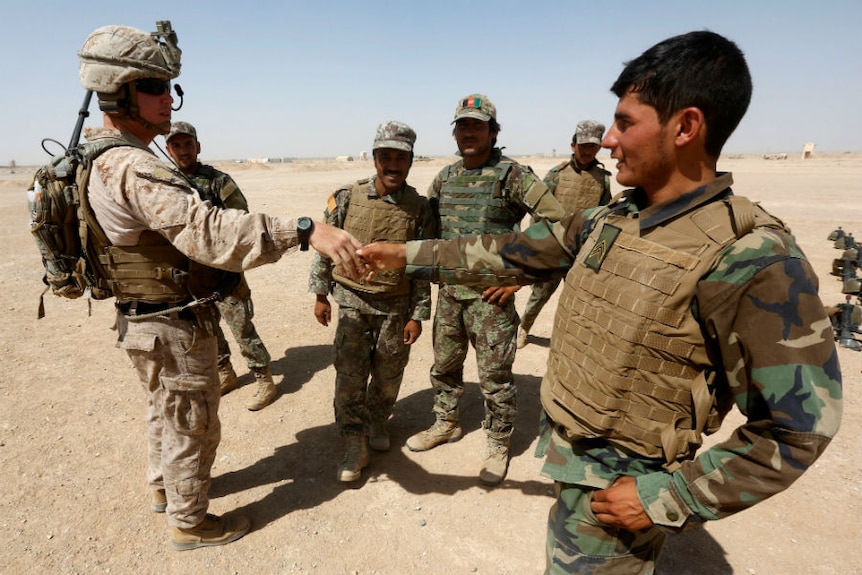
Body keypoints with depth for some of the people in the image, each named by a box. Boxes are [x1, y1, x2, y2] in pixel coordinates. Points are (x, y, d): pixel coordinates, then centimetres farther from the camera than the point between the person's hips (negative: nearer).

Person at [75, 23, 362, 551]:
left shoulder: (99, 155, 7)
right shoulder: (133, 168, -28)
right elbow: (209, 232, -43)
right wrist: (306, 230, -51)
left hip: (146, 323, 10)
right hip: (176, 330, -10)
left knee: (166, 411, 28)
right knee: (193, 428, 10)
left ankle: (165, 487, 51)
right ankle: (190, 523, 31)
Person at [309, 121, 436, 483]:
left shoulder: (419, 209, -6)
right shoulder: (346, 198, -7)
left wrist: (418, 315, -3)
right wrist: (320, 295, 4)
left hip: (396, 308, 1)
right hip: (353, 302, 0)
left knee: (388, 376, 13)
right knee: (350, 376, 0)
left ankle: (377, 423, 40)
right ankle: (355, 445, 16)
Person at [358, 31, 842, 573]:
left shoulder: (752, 260, -23)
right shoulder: (610, 221, -2)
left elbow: (800, 424, -19)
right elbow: (511, 253, 4)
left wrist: (669, 501, -17)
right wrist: (405, 255, 5)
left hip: (617, 486, -7)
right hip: (573, 454, 7)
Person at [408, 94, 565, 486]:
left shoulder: (513, 175, -10)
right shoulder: (444, 177, 8)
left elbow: (557, 223, -15)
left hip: (490, 294, -6)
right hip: (449, 291, 6)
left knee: (495, 375, 4)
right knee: (444, 364, 18)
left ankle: (498, 445, 25)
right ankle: (446, 424, 40)